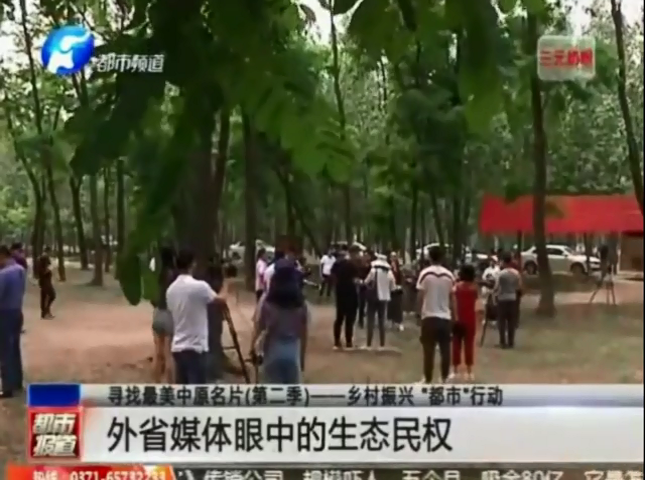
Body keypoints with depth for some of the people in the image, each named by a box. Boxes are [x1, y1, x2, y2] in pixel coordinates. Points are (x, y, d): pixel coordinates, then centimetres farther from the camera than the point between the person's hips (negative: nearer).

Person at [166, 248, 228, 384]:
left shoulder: (171, 289, 5)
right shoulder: (199, 286, -13)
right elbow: (221, 299, 3)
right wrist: (225, 286, 22)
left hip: (178, 346, 7)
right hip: (195, 347, -7)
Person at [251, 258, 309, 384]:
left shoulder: (267, 301, -8)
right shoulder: (301, 303, -3)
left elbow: (258, 328, -4)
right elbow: (303, 334, 2)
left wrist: (253, 347, 11)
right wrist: (302, 357, 12)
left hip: (272, 350, -1)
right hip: (293, 351, 1)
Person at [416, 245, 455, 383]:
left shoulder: (425, 273, -6)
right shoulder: (449, 275, 3)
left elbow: (420, 297, -6)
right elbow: (451, 298, 7)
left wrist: (419, 314, 4)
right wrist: (453, 316, 16)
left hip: (429, 316, -3)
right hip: (445, 317, 3)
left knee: (429, 351, 1)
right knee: (445, 350, 9)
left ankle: (428, 381, 2)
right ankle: (444, 379, 15)